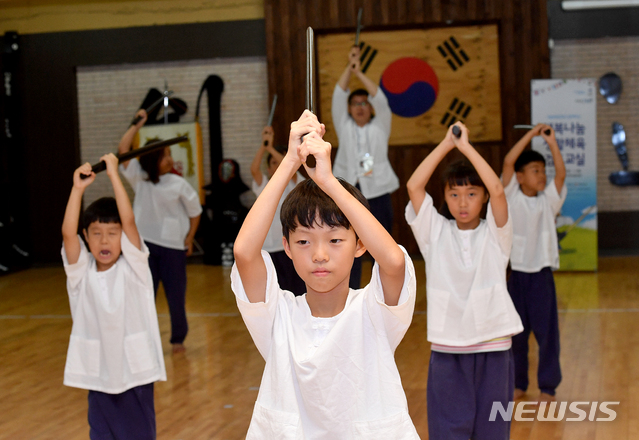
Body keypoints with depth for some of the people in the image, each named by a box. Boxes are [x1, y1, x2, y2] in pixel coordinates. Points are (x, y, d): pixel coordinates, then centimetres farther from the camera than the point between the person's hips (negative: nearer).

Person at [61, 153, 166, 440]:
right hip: (97, 372, 2)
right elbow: (68, 233, -15)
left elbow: (129, 221, -18)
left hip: (136, 371, -2)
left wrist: (114, 175, -18)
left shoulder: (133, 266, -5)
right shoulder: (81, 272, -1)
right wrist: (78, 188, -18)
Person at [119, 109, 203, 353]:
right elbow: (123, 149, -8)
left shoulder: (178, 184, -7)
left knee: (176, 295, 5)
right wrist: (137, 124, -10)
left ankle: (178, 338, 22)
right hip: (145, 243, 2)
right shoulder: (139, 179, -1)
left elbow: (195, 211, 2)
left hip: (173, 245, -2)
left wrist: (189, 238, 1)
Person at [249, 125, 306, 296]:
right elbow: (254, 169, -14)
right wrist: (263, 144, -18)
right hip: (271, 248, 0)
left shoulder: (294, 184, 3)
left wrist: (270, 148, -22)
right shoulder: (264, 186, 5)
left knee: (299, 291, 7)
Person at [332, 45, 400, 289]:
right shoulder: (344, 127, 13)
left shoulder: (380, 126, 11)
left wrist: (359, 72, -3)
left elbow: (379, 98, 0)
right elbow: (338, 96, 5)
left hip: (378, 190, 0)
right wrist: (349, 67, -1)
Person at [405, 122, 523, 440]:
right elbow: (414, 186, -9)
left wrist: (465, 145, -14)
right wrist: (447, 143, -9)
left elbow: (497, 190, -17)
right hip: (446, 348, 0)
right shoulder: (436, 233, 4)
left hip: (493, 346, 0)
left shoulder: (495, 233, 1)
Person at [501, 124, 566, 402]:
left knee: (547, 332, 2)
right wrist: (531, 134, -12)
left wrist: (552, 142, -18)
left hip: (542, 274, 0)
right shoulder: (512, 198, 0)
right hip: (516, 273, 0)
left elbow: (561, 173, -12)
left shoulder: (548, 200, 3)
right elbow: (508, 162, -12)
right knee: (515, 332, 10)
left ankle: (548, 387, 13)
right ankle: (518, 384, 24)